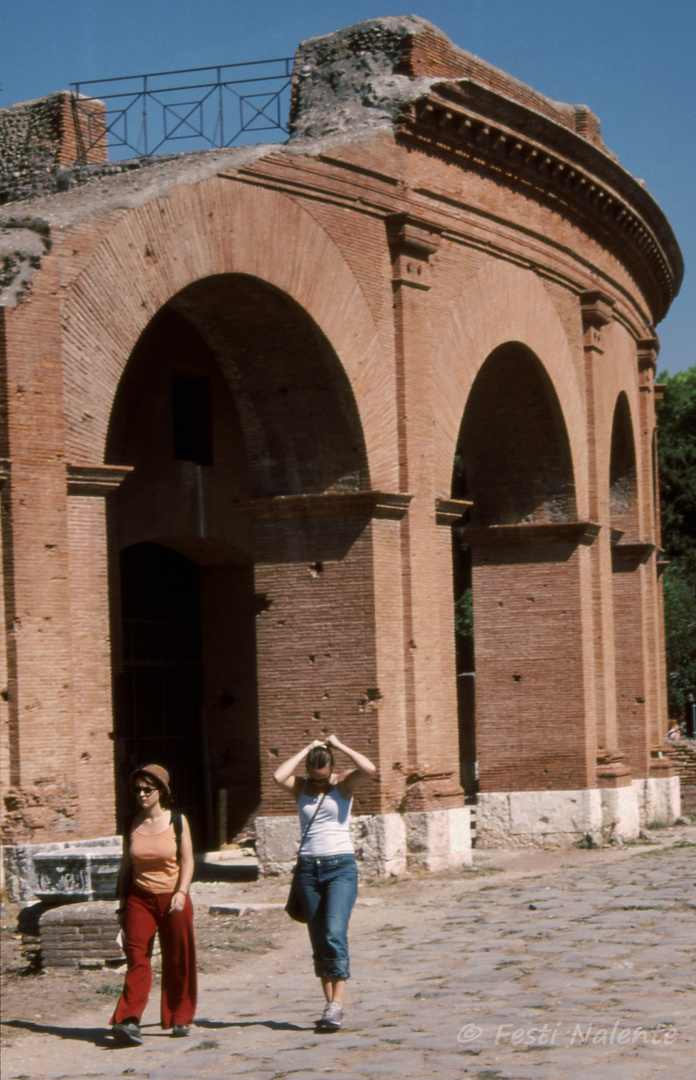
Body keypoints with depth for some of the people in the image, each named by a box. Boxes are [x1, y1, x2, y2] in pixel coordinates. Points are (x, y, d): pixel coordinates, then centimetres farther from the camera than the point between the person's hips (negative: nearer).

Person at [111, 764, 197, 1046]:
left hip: (173, 898, -1)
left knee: (178, 962, 3)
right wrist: (122, 902, 11)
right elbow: (126, 866, 12)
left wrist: (181, 892, -14)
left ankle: (180, 1019, 17)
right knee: (137, 957, -12)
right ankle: (129, 1021, -20)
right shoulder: (131, 825, 6)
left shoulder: (177, 821, 0)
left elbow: (187, 861, -1)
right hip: (139, 898, 1)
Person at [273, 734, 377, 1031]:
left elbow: (369, 769, -19)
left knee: (335, 933, -17)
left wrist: (338, 745, -9)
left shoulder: (343, 783, 1)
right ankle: (330, 1003, 10)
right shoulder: (300, 787, 7)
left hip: (341, 866, -3)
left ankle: (337, 1004, -18)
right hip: (308, 869, 3)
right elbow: (278, 776, -15)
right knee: (318, 941, 4)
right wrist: (307, 750, -8)